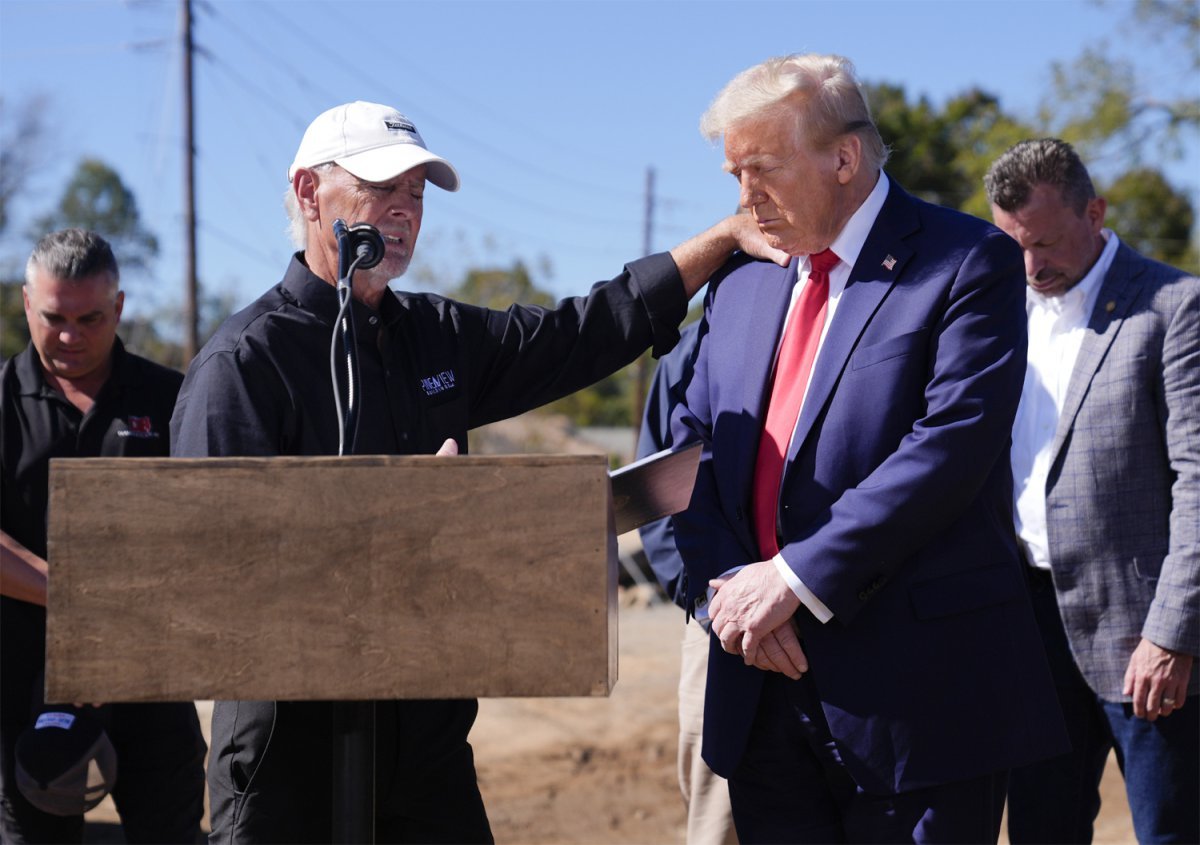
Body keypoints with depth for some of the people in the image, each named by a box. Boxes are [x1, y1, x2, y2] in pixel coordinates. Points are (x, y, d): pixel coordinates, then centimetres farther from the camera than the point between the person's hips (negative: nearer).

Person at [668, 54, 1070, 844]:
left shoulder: (968, 264, -5)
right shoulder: (741, 282, 15)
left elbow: (952, 444, -16)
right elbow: (693, 450, 11)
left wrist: (797, 578, -18)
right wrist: (727, 592, -7)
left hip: (915, 692, -5)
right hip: (767, 687, 6)